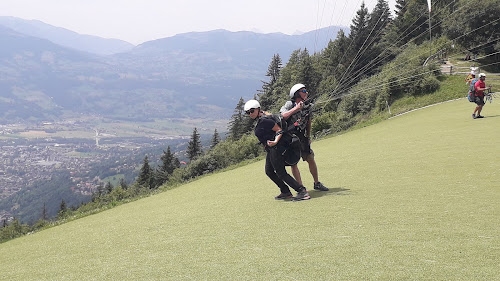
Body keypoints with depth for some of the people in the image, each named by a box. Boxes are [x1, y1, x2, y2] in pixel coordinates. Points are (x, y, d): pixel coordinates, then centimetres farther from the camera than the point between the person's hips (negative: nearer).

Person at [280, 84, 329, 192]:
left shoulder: (307, 106, 2)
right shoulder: (289, 104, -14)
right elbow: (282, 117, -30)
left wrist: (308, 136, 19)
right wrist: (296, 108, -32)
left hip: (301, 137, 5)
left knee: (311, 159, 4)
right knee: (293, 163, -7)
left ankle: (317, 183, 19)